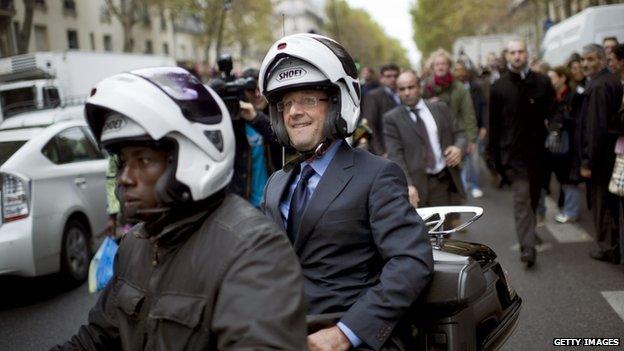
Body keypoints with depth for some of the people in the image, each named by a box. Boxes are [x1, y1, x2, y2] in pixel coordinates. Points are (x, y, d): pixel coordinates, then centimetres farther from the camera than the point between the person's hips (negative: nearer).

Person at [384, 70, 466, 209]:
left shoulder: (440, 108, 11)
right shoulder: (392, 118, 1)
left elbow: (458, 134, 17)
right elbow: (395, 155, -7)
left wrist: (458, 147, -8)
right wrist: (407, 185, -21)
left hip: (443, 180, 3)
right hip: (415, 183, -3)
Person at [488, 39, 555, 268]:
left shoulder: (542, 82, 3)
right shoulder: (499, 87, -1)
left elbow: (553, 112, 12)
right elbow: (494, 123, 1)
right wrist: (495, 154, 0)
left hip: (538, 149, 3)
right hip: (514, 151, -3)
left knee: (534, 195, 15)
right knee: (521, 197, -10)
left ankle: (529, 231, 37)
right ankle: (527, 246, -13)